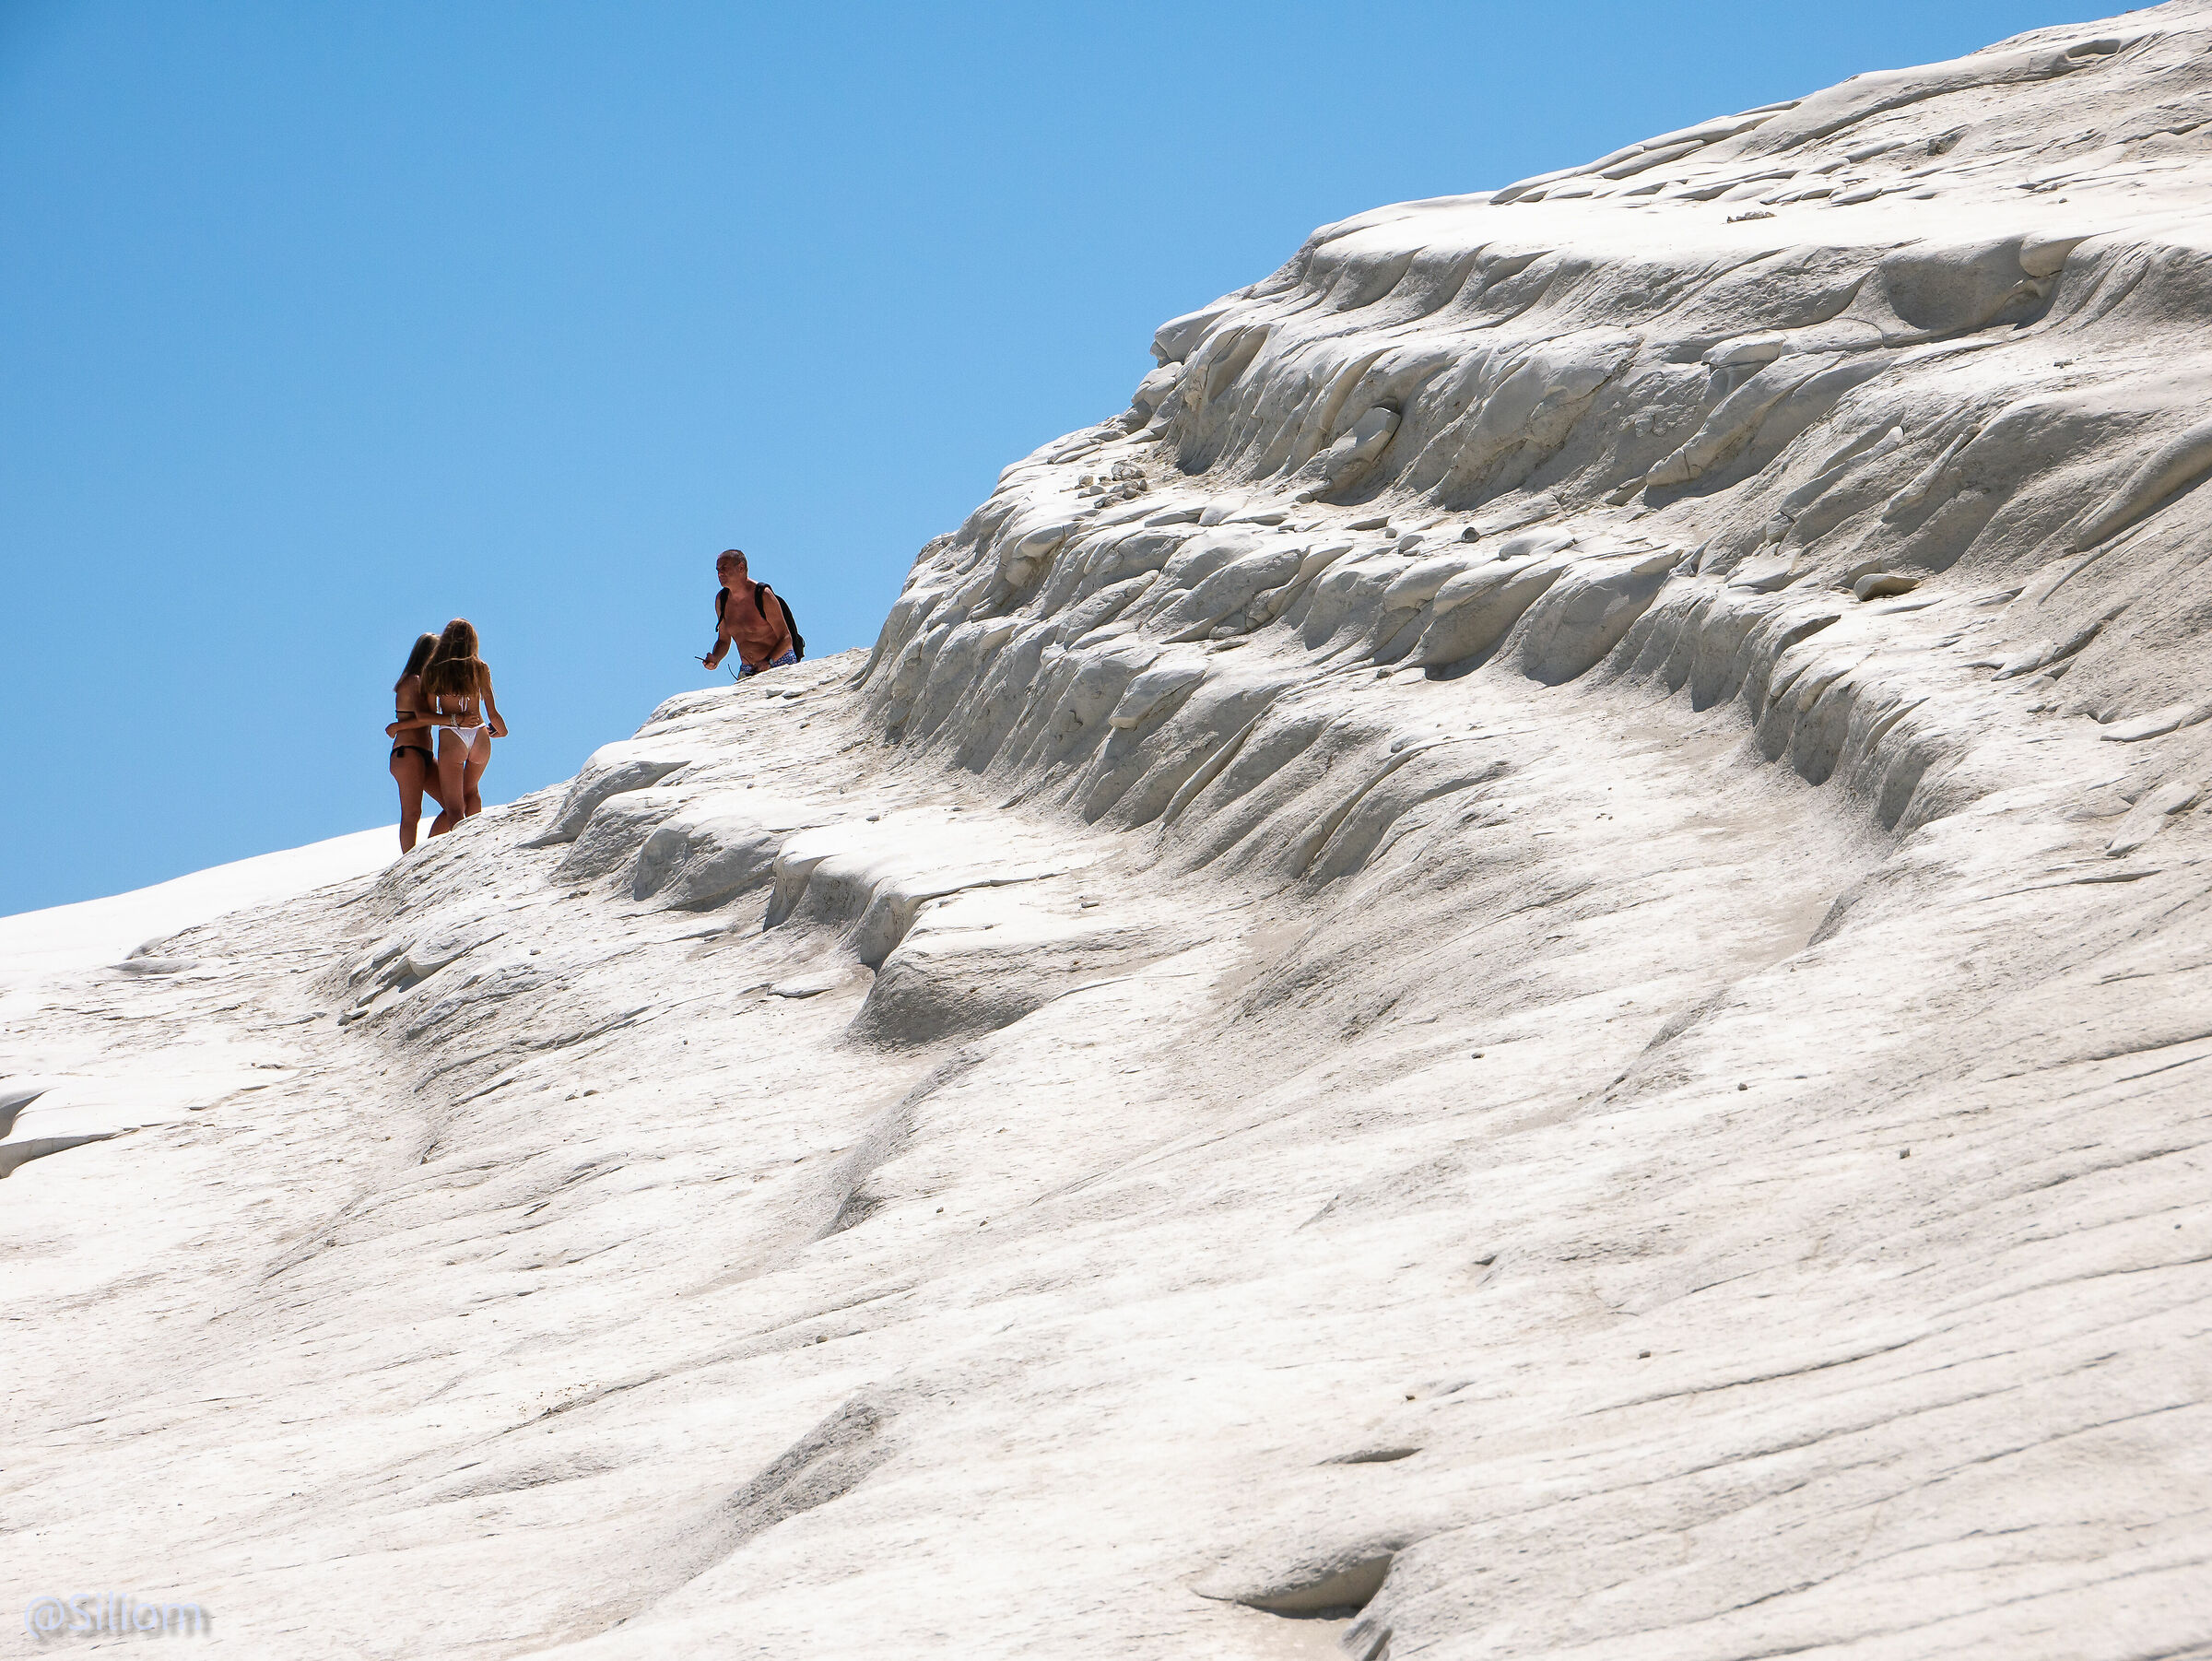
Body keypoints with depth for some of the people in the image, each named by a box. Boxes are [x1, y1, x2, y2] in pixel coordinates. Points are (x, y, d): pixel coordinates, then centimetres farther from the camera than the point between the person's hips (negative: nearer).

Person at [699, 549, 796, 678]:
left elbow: (786, 639, -11)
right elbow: (724, 641, 18)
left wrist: (768, 662, -27)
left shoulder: (763, 595, -11)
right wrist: (715, 658, -4)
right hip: (747, 671, 5)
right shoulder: (721, 600, 7)